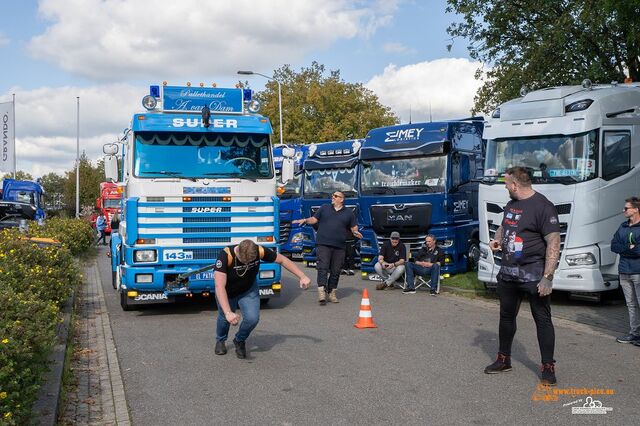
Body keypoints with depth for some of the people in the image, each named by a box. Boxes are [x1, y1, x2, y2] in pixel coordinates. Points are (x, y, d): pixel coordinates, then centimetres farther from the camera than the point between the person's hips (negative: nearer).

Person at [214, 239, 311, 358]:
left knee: (253, 318, -15)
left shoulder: (260, 251, -30)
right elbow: (219, 286, -46)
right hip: (228, 292, -2)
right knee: (224, 318, 11)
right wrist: (228, 313, -56)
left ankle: (239, 341, 17)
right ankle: (220, 340, 47)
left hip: (249, 290, 2)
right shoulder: (225, 256, -39)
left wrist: (302, 277, -13)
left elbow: (283, 260, -12)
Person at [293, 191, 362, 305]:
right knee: (323, 268, -12)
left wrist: (355, 232, -5)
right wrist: (305, 220, 0)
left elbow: (354, 227, 16)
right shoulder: (324, 208, 14)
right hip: (323, 244, -1)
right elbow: (314, 219, 17)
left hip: (339, 247, 1)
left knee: (335, 271, 4)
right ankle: (321, 293, -17)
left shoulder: (348, 213, 13)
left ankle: (332, 292, 16)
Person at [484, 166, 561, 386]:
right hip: (508, 273, 8)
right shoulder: (511, 204, 10)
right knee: (506, 316, 16)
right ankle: (504, 360, 30)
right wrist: (497, 239, 5)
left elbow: (554, 243, -19)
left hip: (534, 275, -8)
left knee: (542, 319, 1)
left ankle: (548, 368, 10)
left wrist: (547, 277, -24)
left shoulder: (542, 206, -15)